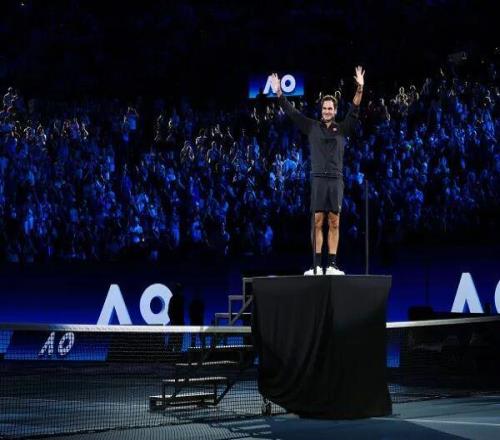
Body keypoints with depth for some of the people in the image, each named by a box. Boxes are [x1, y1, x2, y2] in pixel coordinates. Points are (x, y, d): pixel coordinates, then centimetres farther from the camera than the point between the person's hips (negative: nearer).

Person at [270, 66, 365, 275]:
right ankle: (317, 265, -3)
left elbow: (354, 111, -2)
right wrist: (279, 93, -3)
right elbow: (292, 113, 6)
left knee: (334, 223, 1)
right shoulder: (312, 127, 10)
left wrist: (360, 89, -15)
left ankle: (332, 264, 2)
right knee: (318, 222, -3)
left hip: (336, 179, 1)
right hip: (318, 179, -1)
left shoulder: (343, 129, 10)